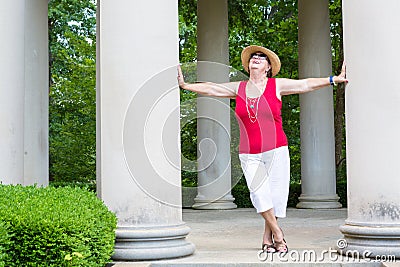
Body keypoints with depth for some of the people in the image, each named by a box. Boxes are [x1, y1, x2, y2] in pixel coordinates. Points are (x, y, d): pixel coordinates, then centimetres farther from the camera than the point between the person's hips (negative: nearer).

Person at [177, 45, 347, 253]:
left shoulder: (277, 85, 4)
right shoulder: (238, 88, 10)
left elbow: (306, 84, 2)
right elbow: (210, 89, 15)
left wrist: (335, 79, -4)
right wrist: (185, 85, 13)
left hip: (276, 150, -1)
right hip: (249, 154, 1)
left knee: (275, 194, 0)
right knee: (259, 194, -12)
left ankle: (267, 238, 15)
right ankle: (278, 234, 4)